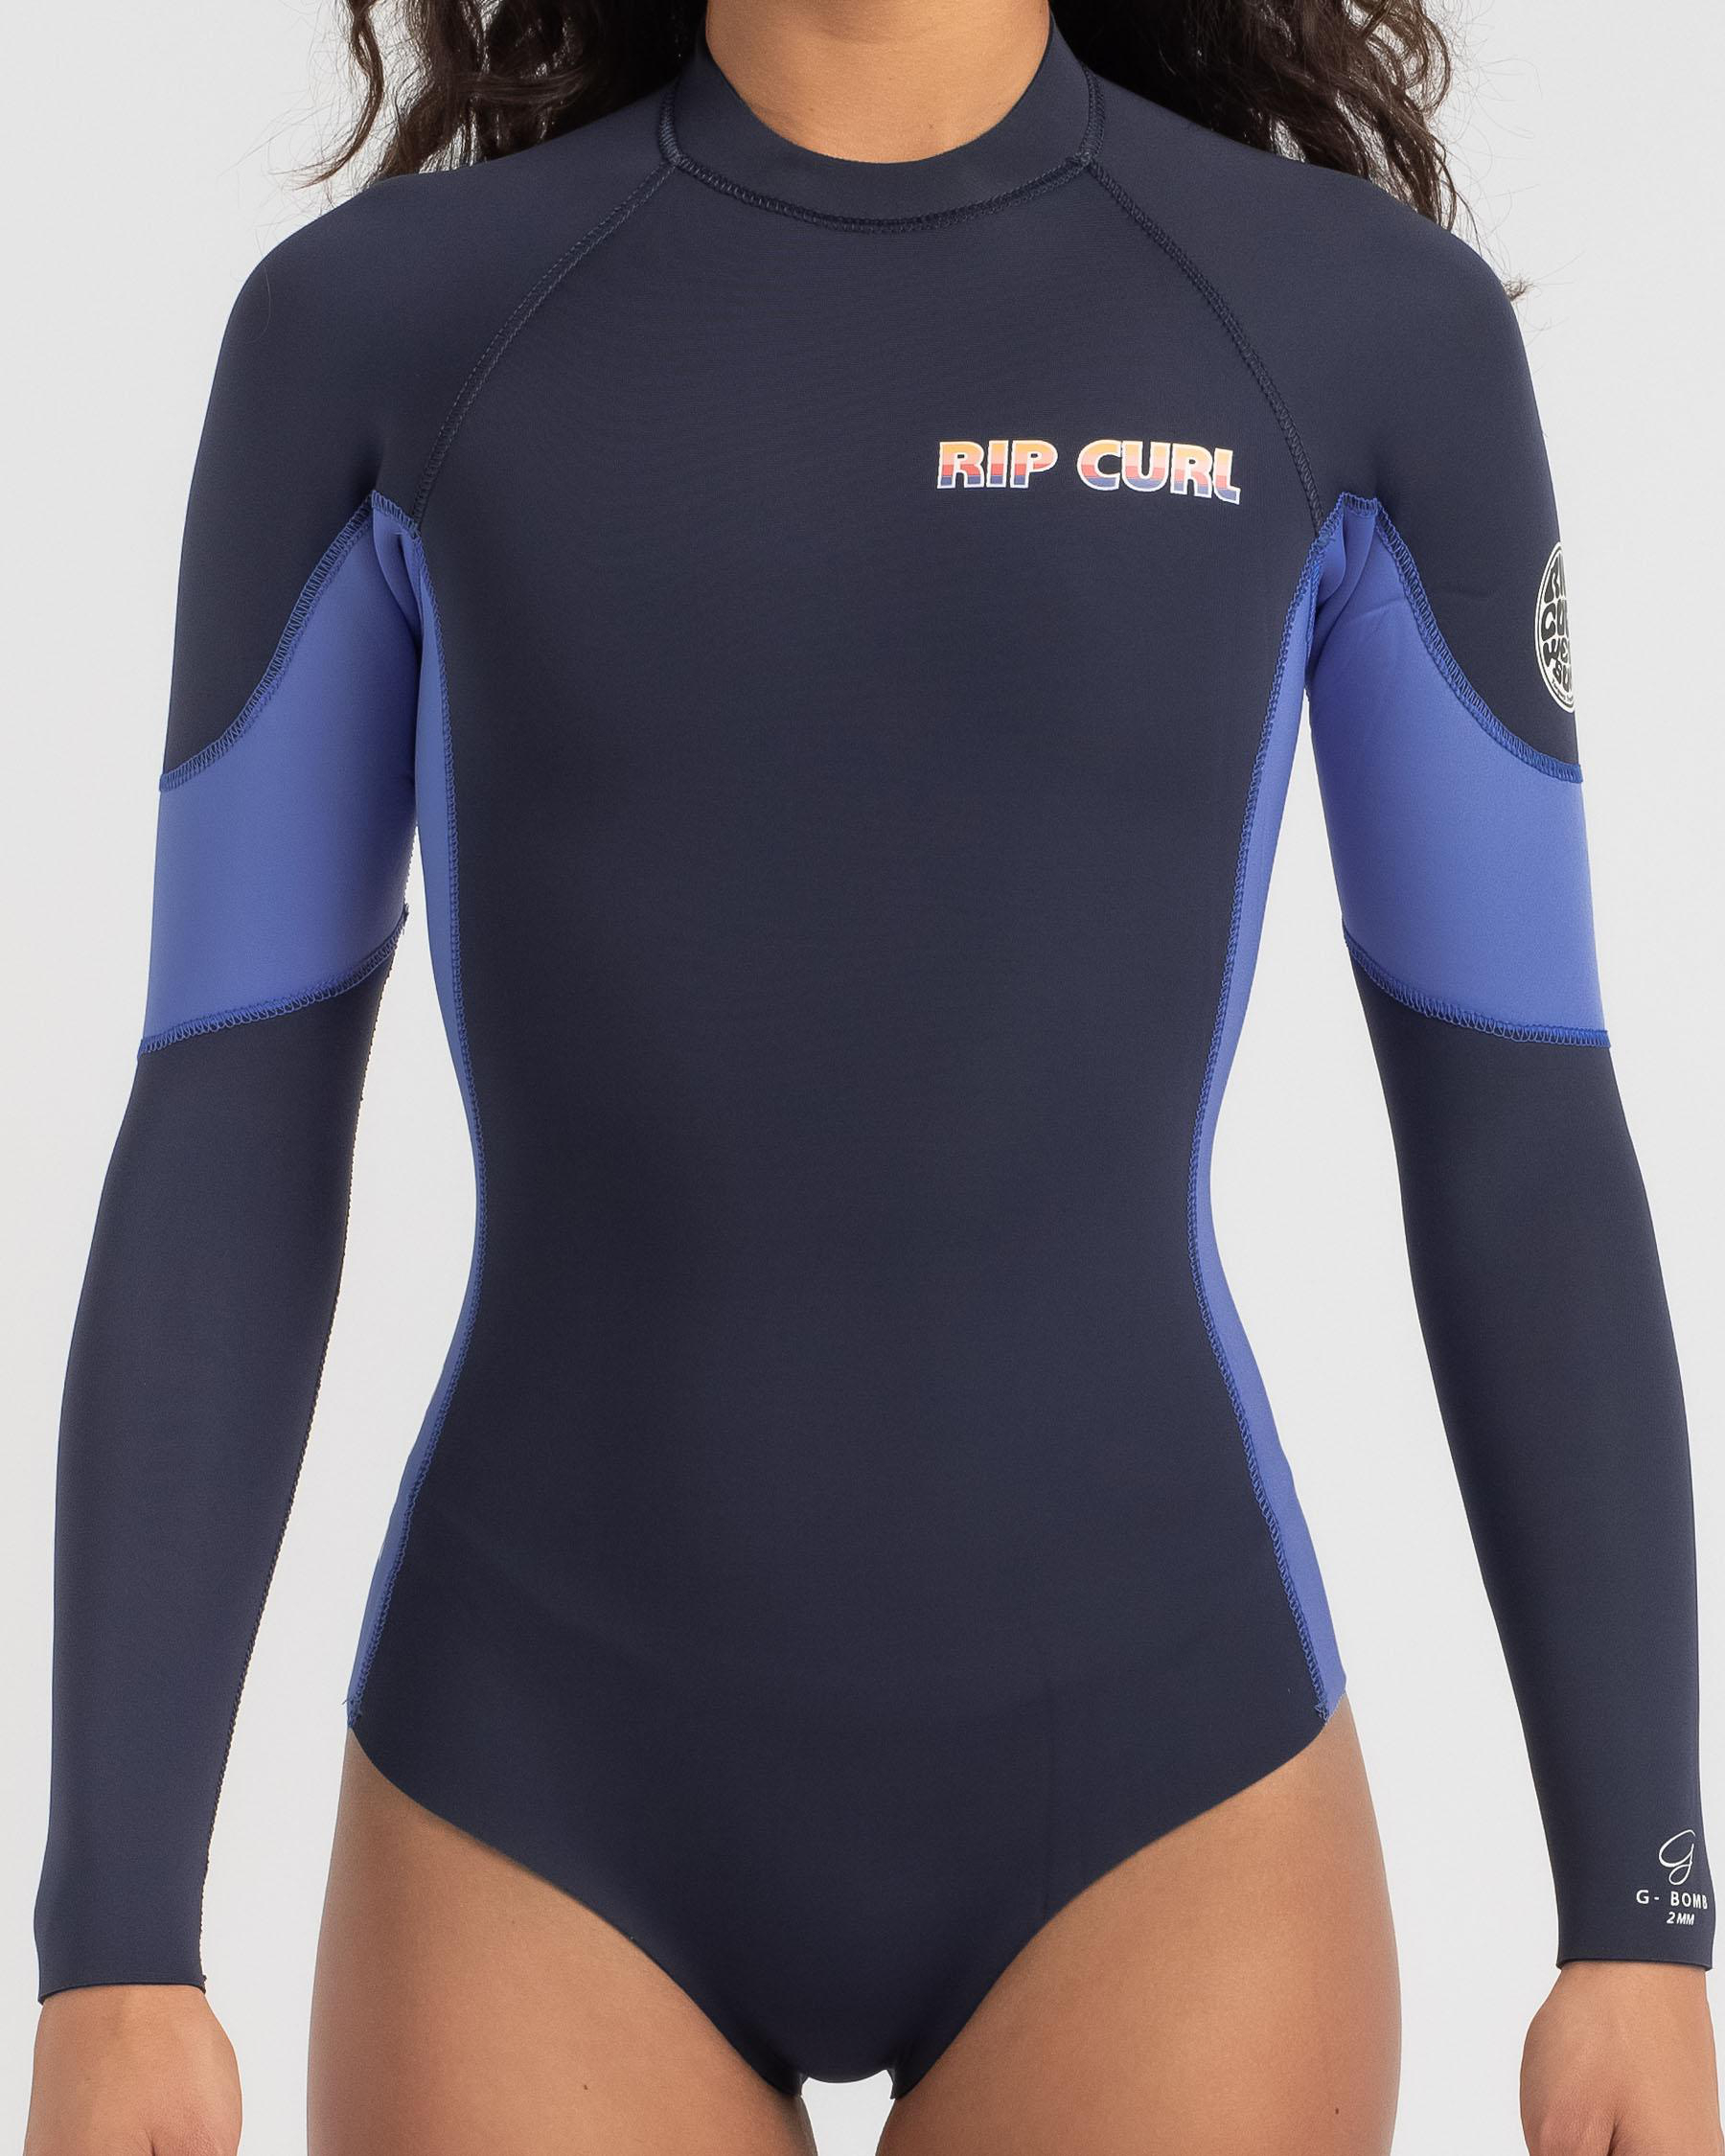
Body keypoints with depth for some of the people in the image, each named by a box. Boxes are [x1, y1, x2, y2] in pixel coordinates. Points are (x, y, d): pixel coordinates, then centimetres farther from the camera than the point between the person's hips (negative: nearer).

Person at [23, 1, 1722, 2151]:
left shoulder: (1377, 328, 1)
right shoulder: (369, 331, 1)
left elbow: (1528, 1153, 2)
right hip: (569, 1825, 1)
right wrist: (109, 1961, -5)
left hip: (1132, 1812, 0)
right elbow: (216, 1173, 0)